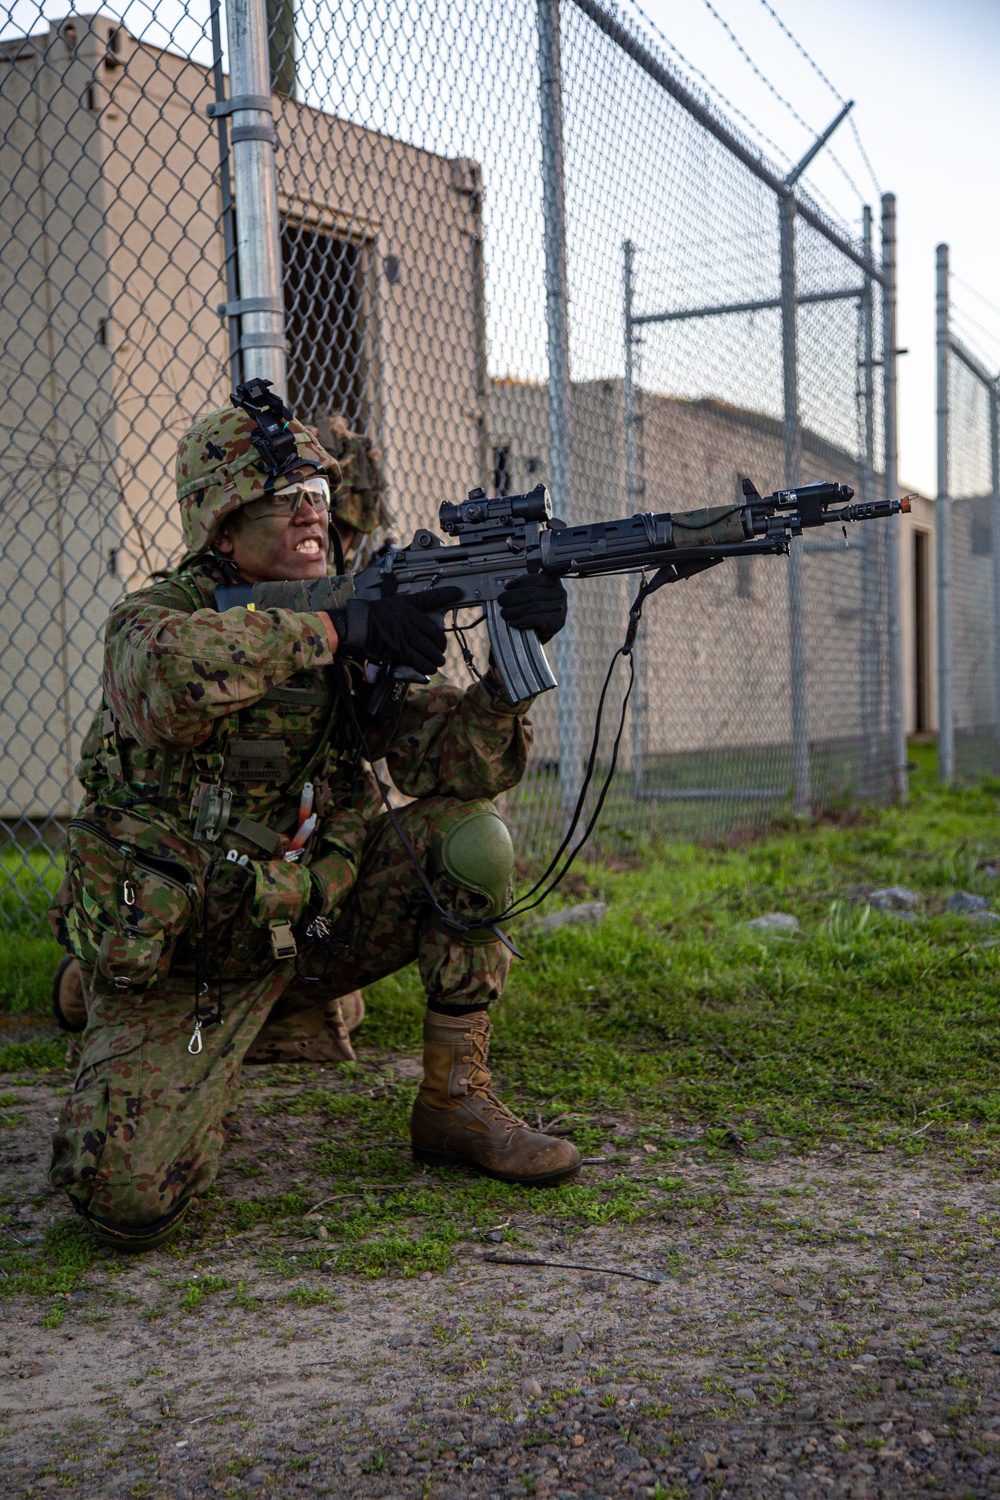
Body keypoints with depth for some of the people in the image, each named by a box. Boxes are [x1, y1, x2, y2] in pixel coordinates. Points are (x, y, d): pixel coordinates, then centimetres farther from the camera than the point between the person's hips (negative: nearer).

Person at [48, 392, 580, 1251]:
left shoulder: (361, 631, 0)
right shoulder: (152, 620, -12)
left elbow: (458, 765, -11)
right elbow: (172, 672, -40)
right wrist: (334, 629, -34)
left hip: (308, 932, 4)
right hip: (170, 970, -4)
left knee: (467, 833, -16)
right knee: (130, 1200, -20)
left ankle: (457, 1104, -3)